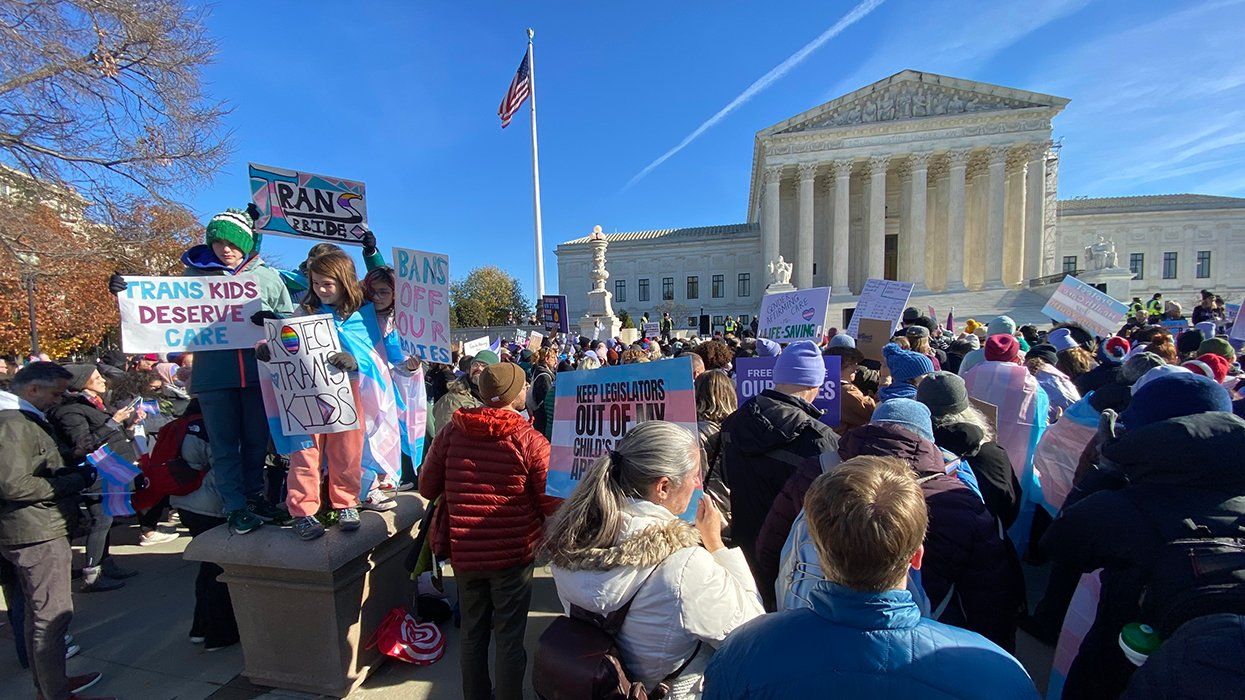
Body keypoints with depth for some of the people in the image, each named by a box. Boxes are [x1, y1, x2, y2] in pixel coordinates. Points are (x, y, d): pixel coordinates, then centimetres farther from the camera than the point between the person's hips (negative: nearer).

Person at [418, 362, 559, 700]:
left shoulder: (451, 431, -8)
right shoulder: (531, 440, -17)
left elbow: (427, 487, 2)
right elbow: (553, 505, -15)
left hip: (464, 554, 4)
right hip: (513, 556, -3)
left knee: (472, 634, 23)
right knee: (509, 639, 14)